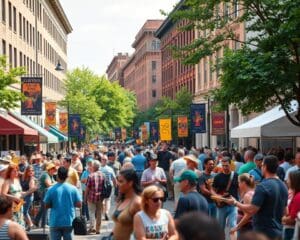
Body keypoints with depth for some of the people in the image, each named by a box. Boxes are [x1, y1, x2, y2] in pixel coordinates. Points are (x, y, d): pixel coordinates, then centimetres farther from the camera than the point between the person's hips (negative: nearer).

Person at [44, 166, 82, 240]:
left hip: (55, 222, -1)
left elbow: (46, 205, -2)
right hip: (69, 222, 1)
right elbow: (79, 204, -1)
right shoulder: (73, 189, -4)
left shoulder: (51, 190, -7)